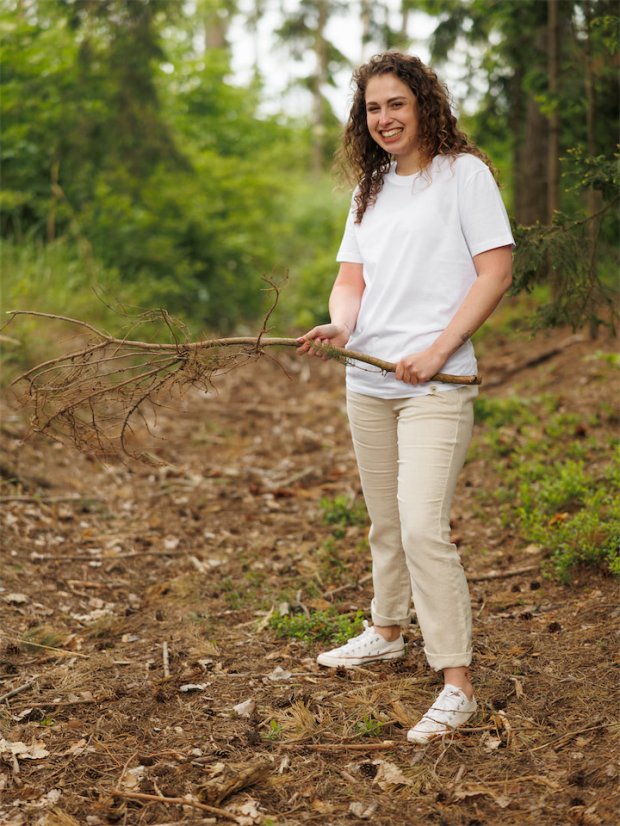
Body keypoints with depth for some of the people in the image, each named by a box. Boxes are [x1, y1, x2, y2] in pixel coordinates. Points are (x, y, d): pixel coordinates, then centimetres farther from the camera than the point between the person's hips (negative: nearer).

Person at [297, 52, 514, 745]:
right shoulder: (370, 189, 17)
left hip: (436, 383, -6)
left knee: (422, 526, -16)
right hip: (366, 382, 7)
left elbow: (496, 272, -9)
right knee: (384, 523, 17)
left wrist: (438, 350, -16)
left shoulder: (463, 171, -3)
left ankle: (457, 687, -10)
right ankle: (386, 632, 37)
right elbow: (352, 276, 13)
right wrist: (339, 324, -10)